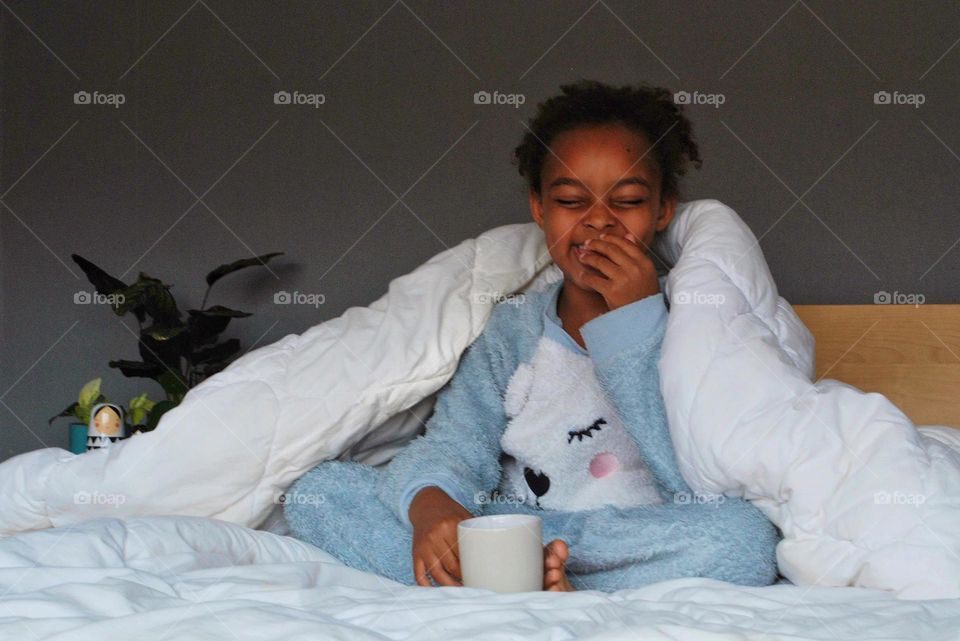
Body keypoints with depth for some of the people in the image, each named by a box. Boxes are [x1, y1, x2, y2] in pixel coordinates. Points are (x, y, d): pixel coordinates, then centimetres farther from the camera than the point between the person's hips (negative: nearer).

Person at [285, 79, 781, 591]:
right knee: (319, 490, -13)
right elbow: (454, 444, -4)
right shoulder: (512, 329, 10)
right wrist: (430, 504, -29)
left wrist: (635, 321, -14)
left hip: (637, 543, -2)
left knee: (744, 535, -35)